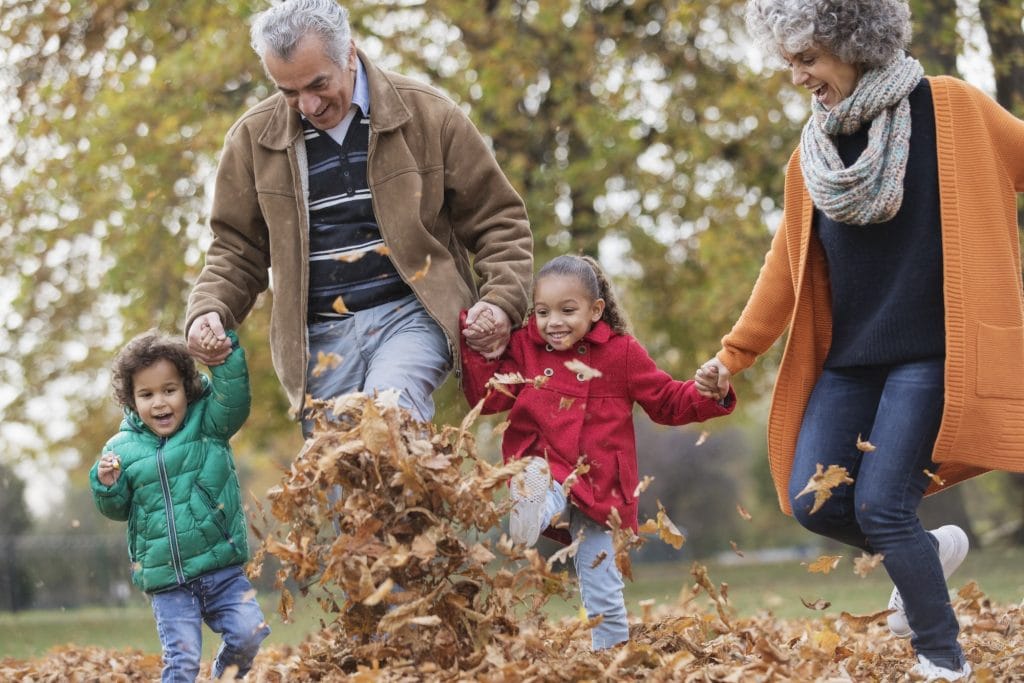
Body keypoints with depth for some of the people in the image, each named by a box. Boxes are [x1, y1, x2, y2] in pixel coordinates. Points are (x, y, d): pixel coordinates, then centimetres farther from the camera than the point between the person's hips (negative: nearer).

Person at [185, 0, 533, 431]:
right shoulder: (252, 139, 8)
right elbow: (236, 248, 18)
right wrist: (209, 312, -1)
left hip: (410, 316, -3)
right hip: (320, 338, 3)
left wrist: (501, 300, -8)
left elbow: (495, 218, 8)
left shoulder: (427, 115, 2)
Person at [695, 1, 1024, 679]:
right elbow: (789, 264, 15)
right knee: (812, 501, -3)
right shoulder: (814, 150, 9)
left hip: (929, 353, -6)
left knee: (881, 507, -14)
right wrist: (735, 353, 14)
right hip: (849, 356, 6)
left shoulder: (951, 110, -6)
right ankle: (931, 551, 24)